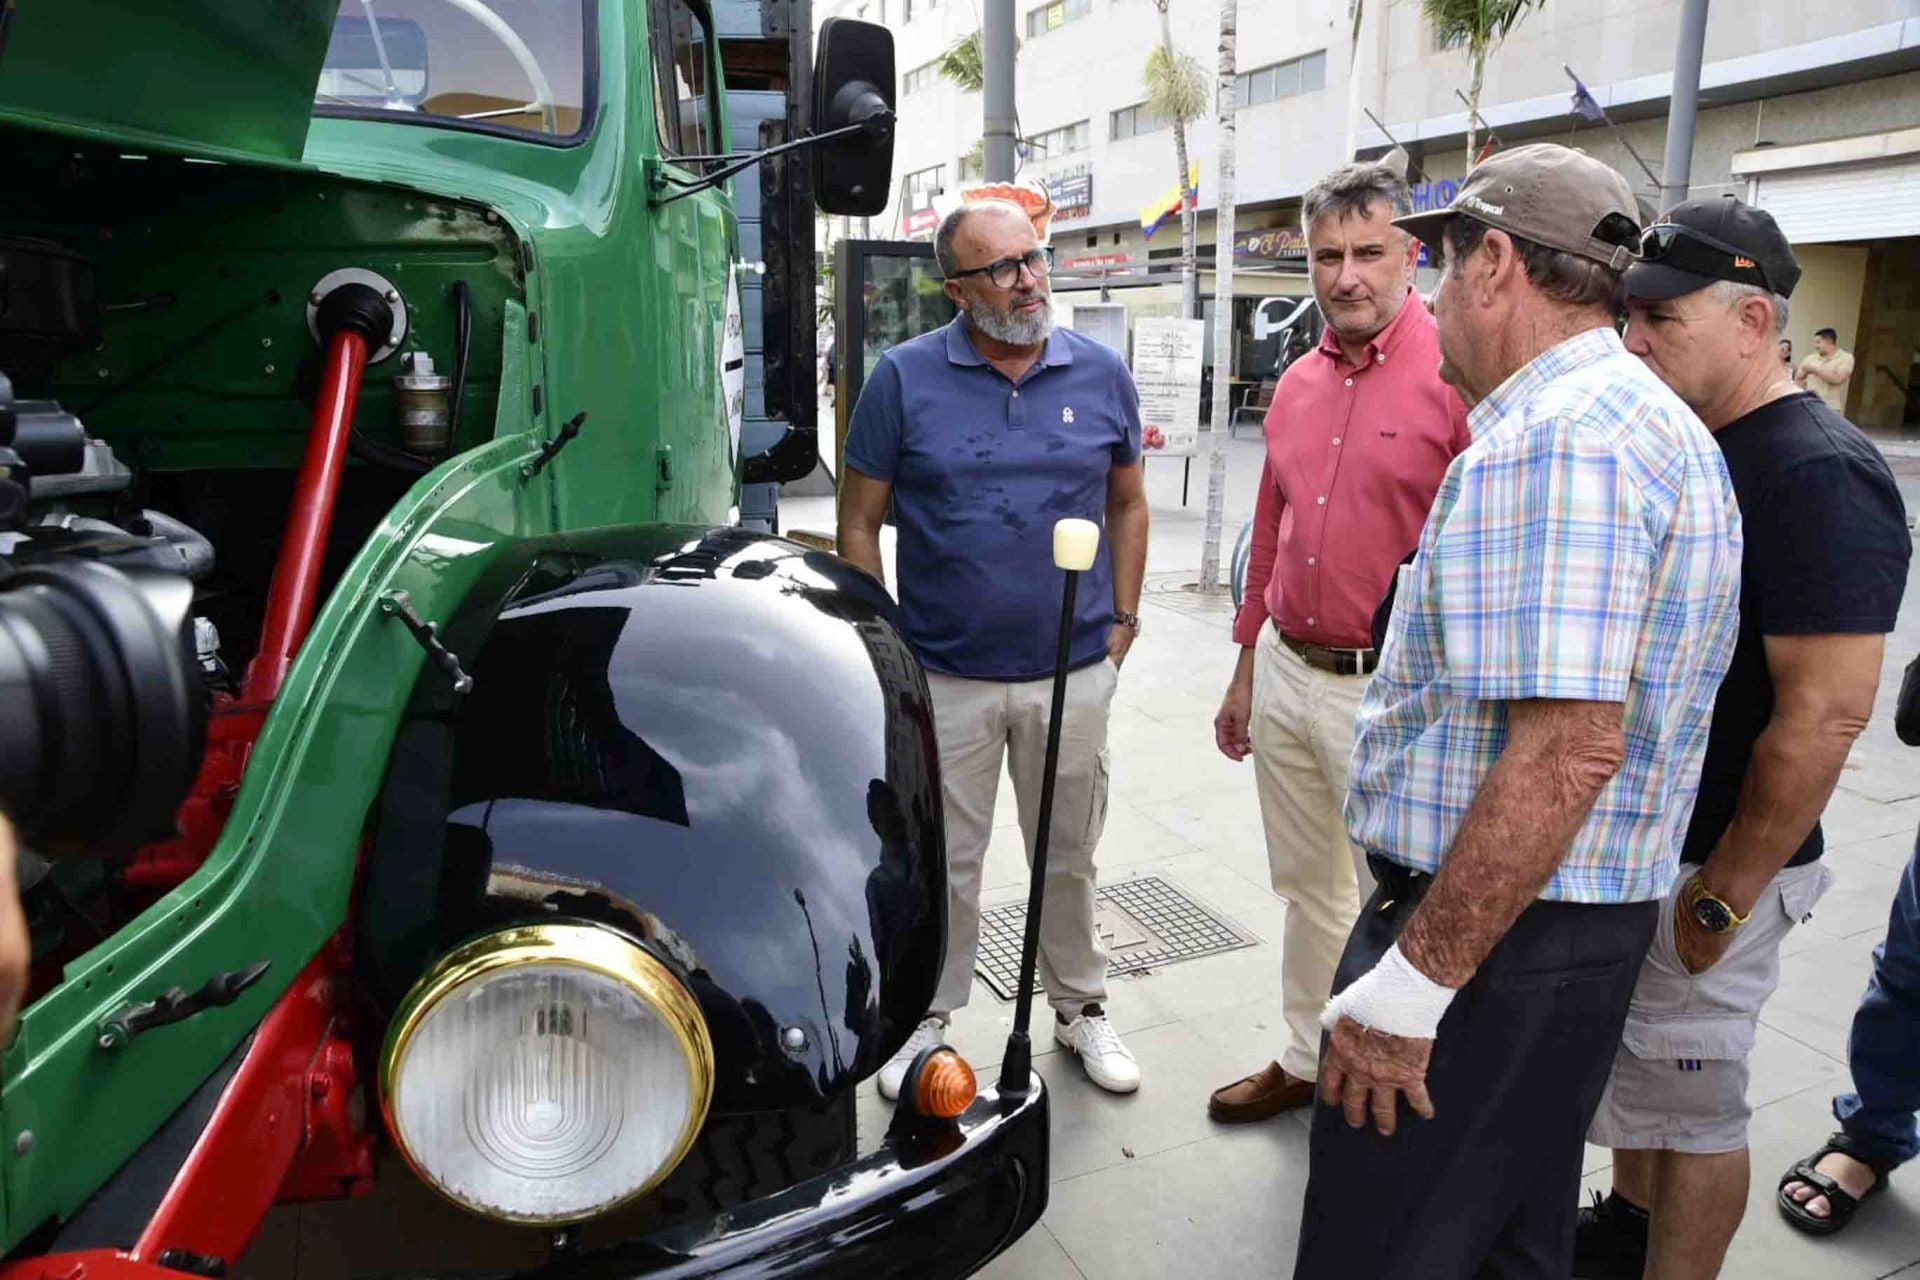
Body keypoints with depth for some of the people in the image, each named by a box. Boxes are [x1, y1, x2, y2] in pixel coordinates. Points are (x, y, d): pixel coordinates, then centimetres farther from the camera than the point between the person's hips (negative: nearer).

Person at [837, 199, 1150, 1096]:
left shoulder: (1101, 374, 1)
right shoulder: (905, 378, -6)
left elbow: (1126, 504, 11)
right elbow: (860, 523, -2)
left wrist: (1123, 619, 6)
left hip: (1074, 672, 2)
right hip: (945, 676, -2)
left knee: (1069, 855, 17)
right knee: (942, 864, 12)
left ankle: (1080, 1008, 37)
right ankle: (927, 1020, 32)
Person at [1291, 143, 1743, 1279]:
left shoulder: (1550, 442, -21)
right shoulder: (1659, 422, 14)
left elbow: (1566, 752, -29)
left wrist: (1412, 984, -24)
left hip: (1499, 935, -11)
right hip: (1603, 918, 11)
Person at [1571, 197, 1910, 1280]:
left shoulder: (1818, 476, -21)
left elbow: (1824, 716, -24)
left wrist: (1724, 897, -19)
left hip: (1708, 866, -8)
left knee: (1693, 1101, 9)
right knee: (1631, 1066, 24)